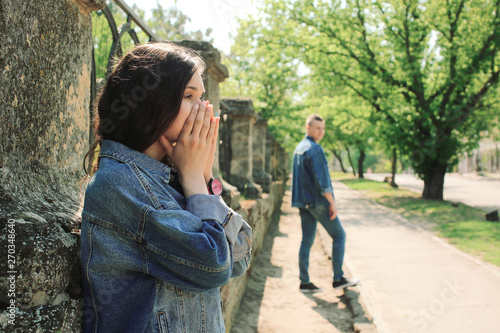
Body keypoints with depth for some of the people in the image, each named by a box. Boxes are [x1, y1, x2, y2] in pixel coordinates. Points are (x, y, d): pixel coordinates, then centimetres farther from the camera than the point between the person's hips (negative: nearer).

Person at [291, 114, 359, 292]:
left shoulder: (298, 148, 14)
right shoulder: (314, 149, -15)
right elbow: (321, 179, -20)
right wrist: (332, 203, -15)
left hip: (304, 202, 9)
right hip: (319, 201, -8)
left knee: (307, 240, 8)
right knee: (339, 235, 4)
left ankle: (304, 282, 9)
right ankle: (338, 279, 6)